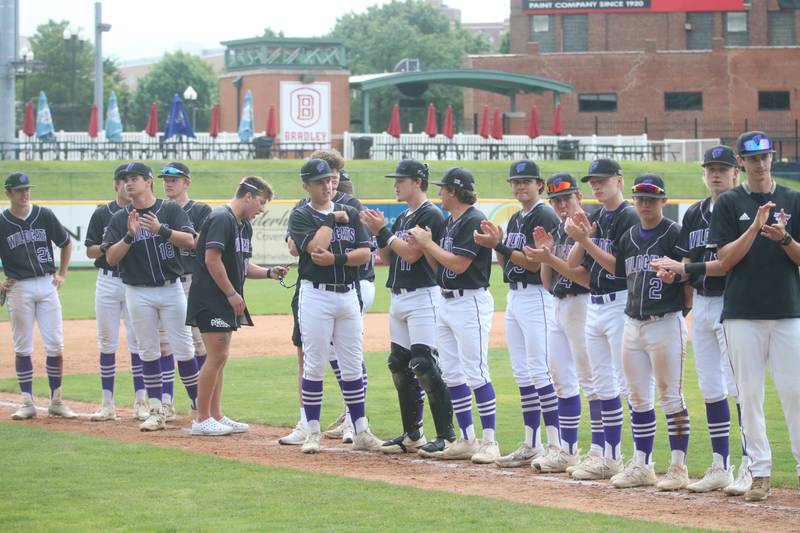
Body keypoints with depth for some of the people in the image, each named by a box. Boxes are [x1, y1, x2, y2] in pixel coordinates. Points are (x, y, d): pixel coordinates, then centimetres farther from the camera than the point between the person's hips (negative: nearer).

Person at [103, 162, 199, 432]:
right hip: (139, 293, 2)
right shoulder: (119, 219, 5)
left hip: (171, 288, -2)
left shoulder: (170, 209, 0)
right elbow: (111, 258, -3)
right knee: (148, 351, 4)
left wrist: (161, 230, -26)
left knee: (184, 349, -1)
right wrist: (130, 235, -18)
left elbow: (190, 241, -12)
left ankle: (198, 405, 11)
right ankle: (156, 411, 9)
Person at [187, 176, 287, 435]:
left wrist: (269, 272, 5)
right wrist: (232, 293, -18)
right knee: (217, 356, -10)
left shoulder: (244, 226, 17)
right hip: (211, 299, -10)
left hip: (227, 301, 10)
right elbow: (212, 259, -20)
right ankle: (202, 420, -5)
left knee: (220, 357, 12)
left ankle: (216, 416, 17)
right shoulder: (221, 219, -14)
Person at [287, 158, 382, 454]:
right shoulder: (301, 216, -1)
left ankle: (361, 432, 10)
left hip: (348, 294, 4)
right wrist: (332, 218, -8)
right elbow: (316, 249, -18)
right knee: (314, 364, -2)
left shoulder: (350, 213, 11)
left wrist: (336, 258, -13)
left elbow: (365, 253, 1)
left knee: (353, 366, 6)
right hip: (316, 296, -4)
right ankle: (313, 432, 5)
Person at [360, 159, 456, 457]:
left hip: (423, 296, -10)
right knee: (399, 366, 10)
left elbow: (411, 254, -18)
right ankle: (412, 435, 17)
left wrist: (384, 232, -13)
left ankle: (446, 436, -13)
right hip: (398, 297, 10)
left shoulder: (430, 215, -10)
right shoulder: (402, 218, 18)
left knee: (424, 365, -15)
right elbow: (387, 259, 17)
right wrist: (379, 233, 3)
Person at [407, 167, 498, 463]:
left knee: (476, 372, -11)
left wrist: (428, 242, -11)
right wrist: (422, 244, 3)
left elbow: (458, 264, -21)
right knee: (451, 374, 9)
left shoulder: (474, 221, -14)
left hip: (471, 302, -10)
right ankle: (467, 440, 14)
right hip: (447, 303, 10)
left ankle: (490, 441, -7)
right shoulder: (448, 222, 16)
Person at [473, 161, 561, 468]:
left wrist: (499, 246, -17)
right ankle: (531, 445, 14)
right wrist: (496, 244, 0)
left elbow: (534, 263, -18)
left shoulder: (545, 216, -11)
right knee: (522, 373, 10)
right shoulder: (515, 219, 17)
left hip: (537, 297, -10)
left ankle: (556, 445, -11)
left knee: (539, 371, -12)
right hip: (514, 297, 10)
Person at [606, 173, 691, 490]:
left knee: (670, 396, -4)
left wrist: (673, 275, -29)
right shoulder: (628, 237, 14)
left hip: (666, 324, -7)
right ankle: (641, 465, 19)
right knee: (638, 398, 11)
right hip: (633, 324, 7)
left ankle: (679, 467, -1)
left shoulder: (674, 235, -7)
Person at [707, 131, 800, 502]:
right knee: (749, 394, 0)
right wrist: (755, 227, -15)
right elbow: (725, 259, -3)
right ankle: (759, 472, 5)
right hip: (742, 314, 0)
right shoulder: (729, 203, 5)